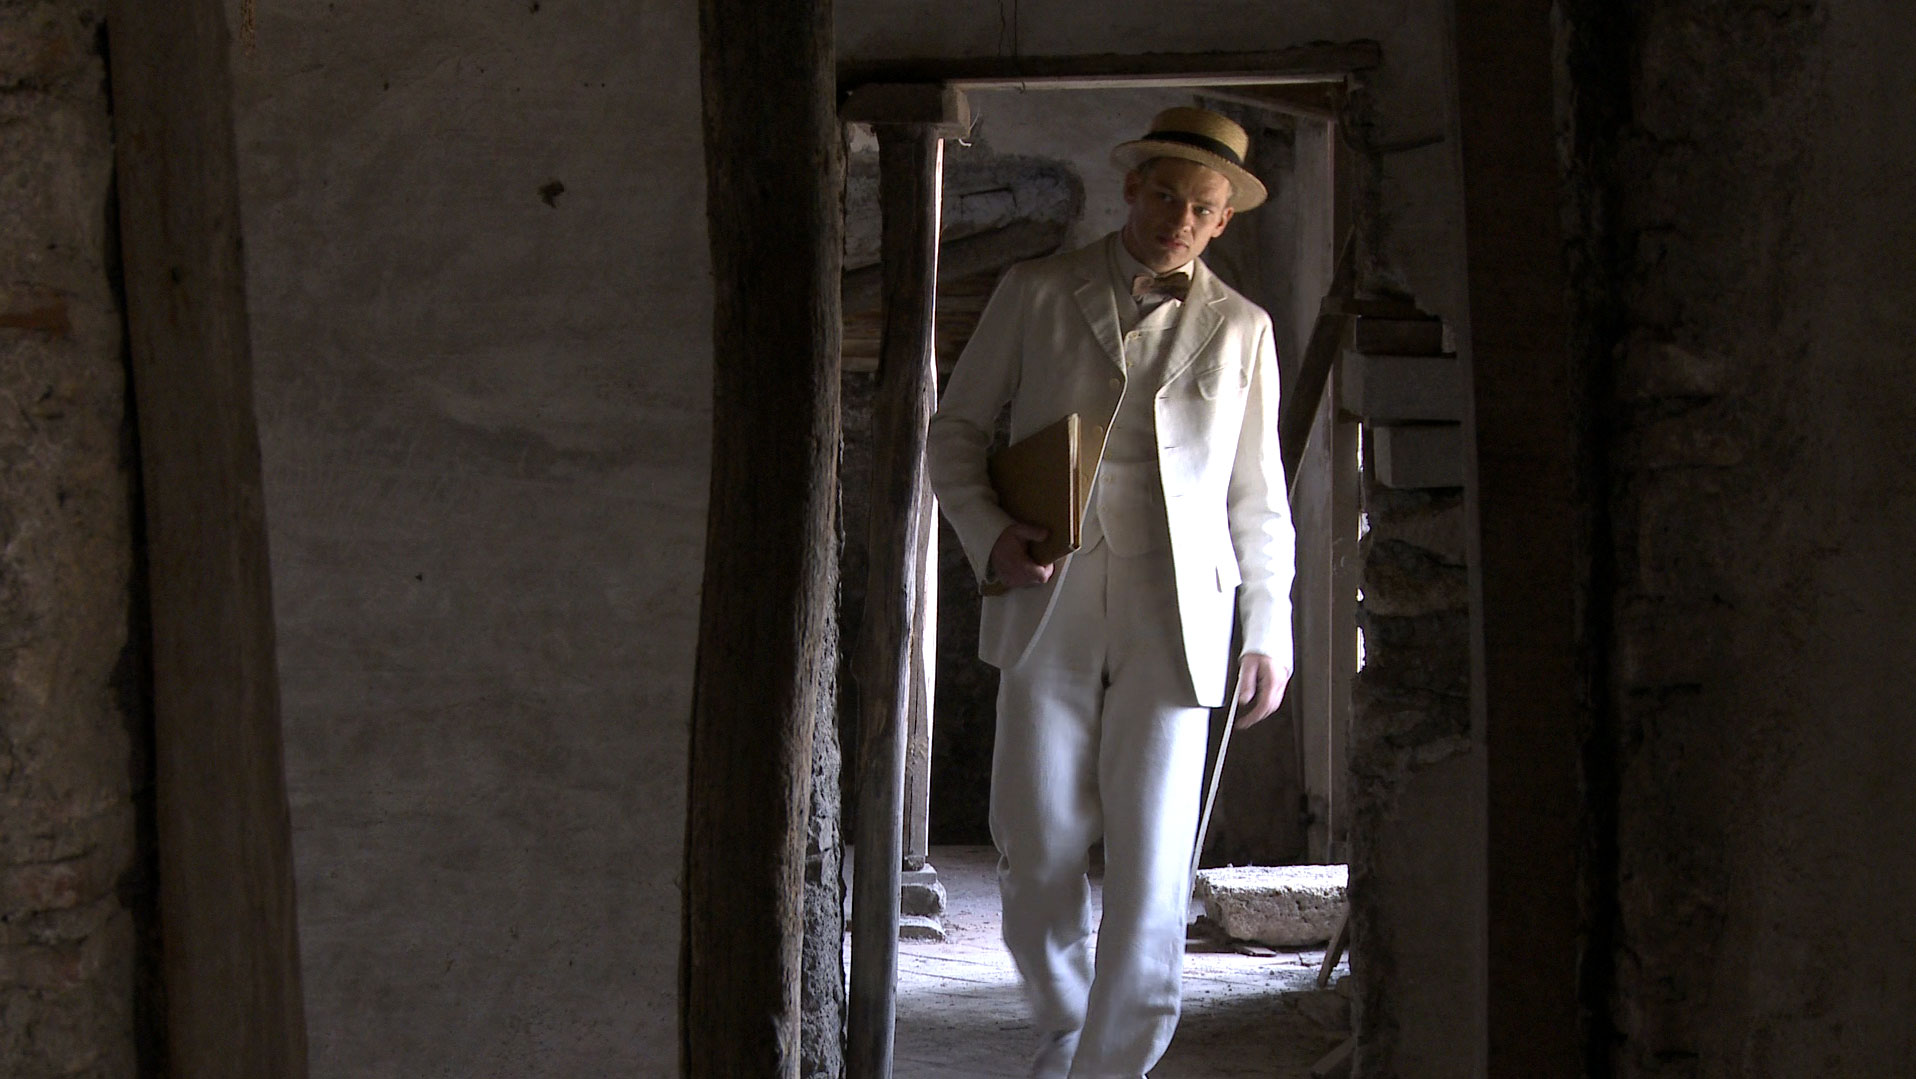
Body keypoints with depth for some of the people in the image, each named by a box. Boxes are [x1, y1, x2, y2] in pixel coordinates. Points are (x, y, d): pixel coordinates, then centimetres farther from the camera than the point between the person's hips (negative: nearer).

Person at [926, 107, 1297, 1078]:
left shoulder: (1240, 330, 11)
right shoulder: (1036, 294, 8)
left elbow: (1257, 495, 15)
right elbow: (956, 428, 11)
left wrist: (1269, 631, 10)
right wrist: (987, 533, -6)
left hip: (1173, 616, 0)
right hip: (1049, 606, 0)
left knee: (1151, 870, -6)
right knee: (1037, 850, 0)